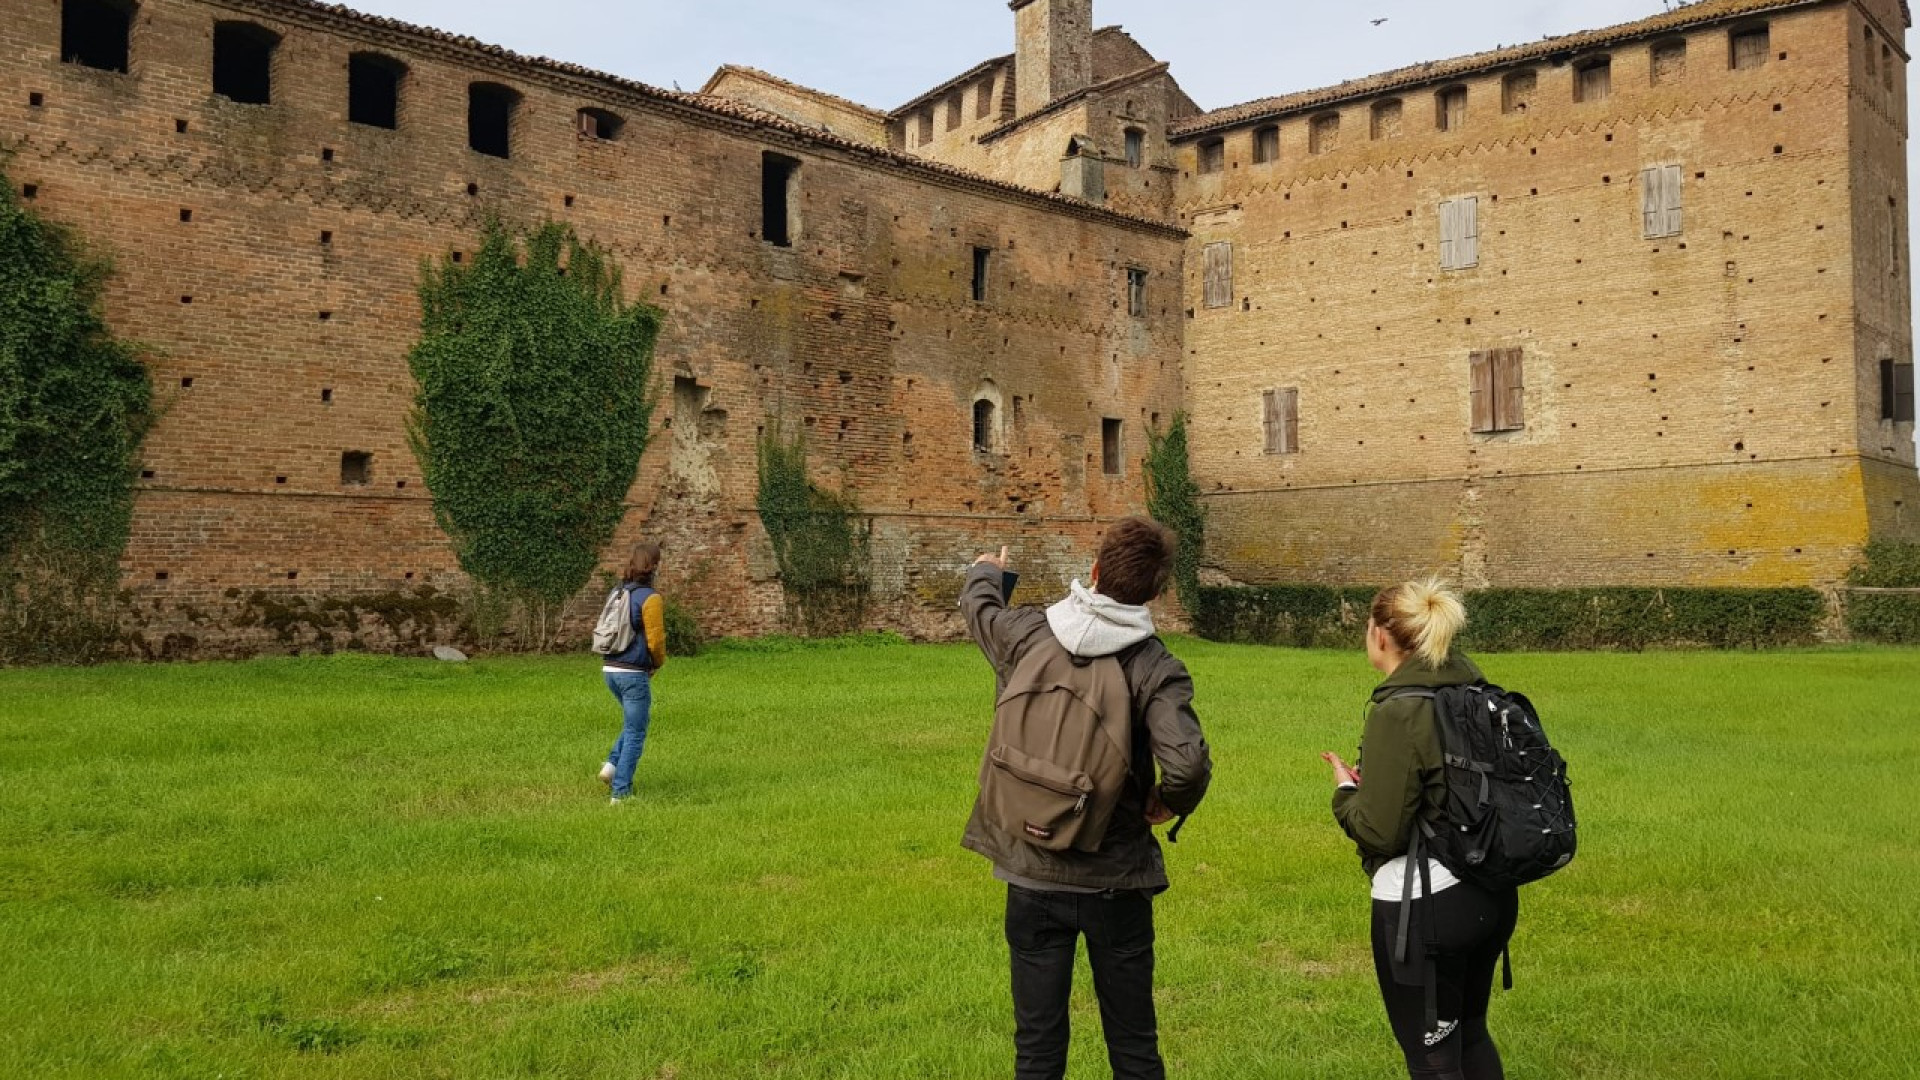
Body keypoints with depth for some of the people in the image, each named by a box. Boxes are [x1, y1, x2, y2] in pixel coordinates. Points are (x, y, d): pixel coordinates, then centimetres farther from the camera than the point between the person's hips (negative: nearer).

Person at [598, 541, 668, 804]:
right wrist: (659, 663, 5)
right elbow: (656, 641, -16)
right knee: (635, 733, 5)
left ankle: (612, 764, 13)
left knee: (638, 721, 27)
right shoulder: (651, 598, -14)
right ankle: (621, 792, 7)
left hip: (610, 669, 7)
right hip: (634, 673, -7)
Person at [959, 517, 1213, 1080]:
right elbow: (1188, 764, -28)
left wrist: (986, 571, 40)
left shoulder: (1027, 635, -6)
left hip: (1031, 875, 2)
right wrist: (1173, 803, -5)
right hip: (1115, 882, -2)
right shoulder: (1156, 668, -13)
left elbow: (978, 605, 17)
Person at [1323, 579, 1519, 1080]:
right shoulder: (1478, 693, 3)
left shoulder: (1398, 711, -19)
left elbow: (1380, 831, -19)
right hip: (1491, 896, 8)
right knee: (1470, 1035, 26)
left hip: (1425, 905, -8)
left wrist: (1346, 790, 0)